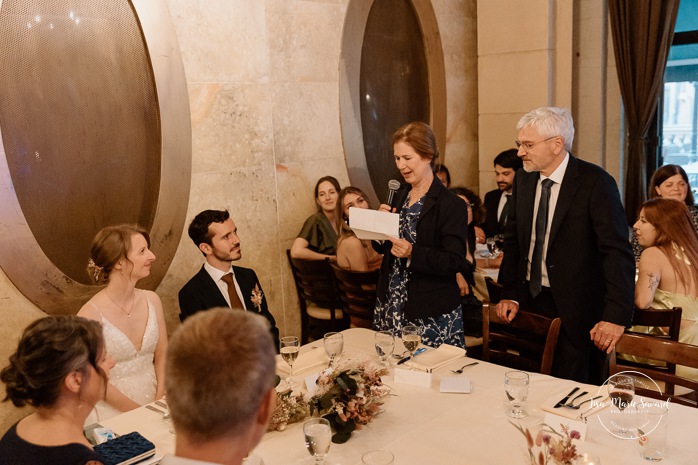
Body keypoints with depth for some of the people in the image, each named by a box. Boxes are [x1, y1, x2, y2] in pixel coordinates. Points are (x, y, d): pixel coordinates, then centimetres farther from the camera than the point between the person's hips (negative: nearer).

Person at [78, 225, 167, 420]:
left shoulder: (151, 300, 1)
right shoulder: (91, 314, -13)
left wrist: (159, 402, -3)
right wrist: (140, 412, -8)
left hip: (152, 402, 4)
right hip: (114, 411, -3)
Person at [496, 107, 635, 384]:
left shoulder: (595, 182, -14)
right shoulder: (523, 180, 5)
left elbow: (618, 252, -18)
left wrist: (617, 316, -26)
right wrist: (509, 294, 4)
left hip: (575, 309, -5)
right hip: (528, 302, 6)